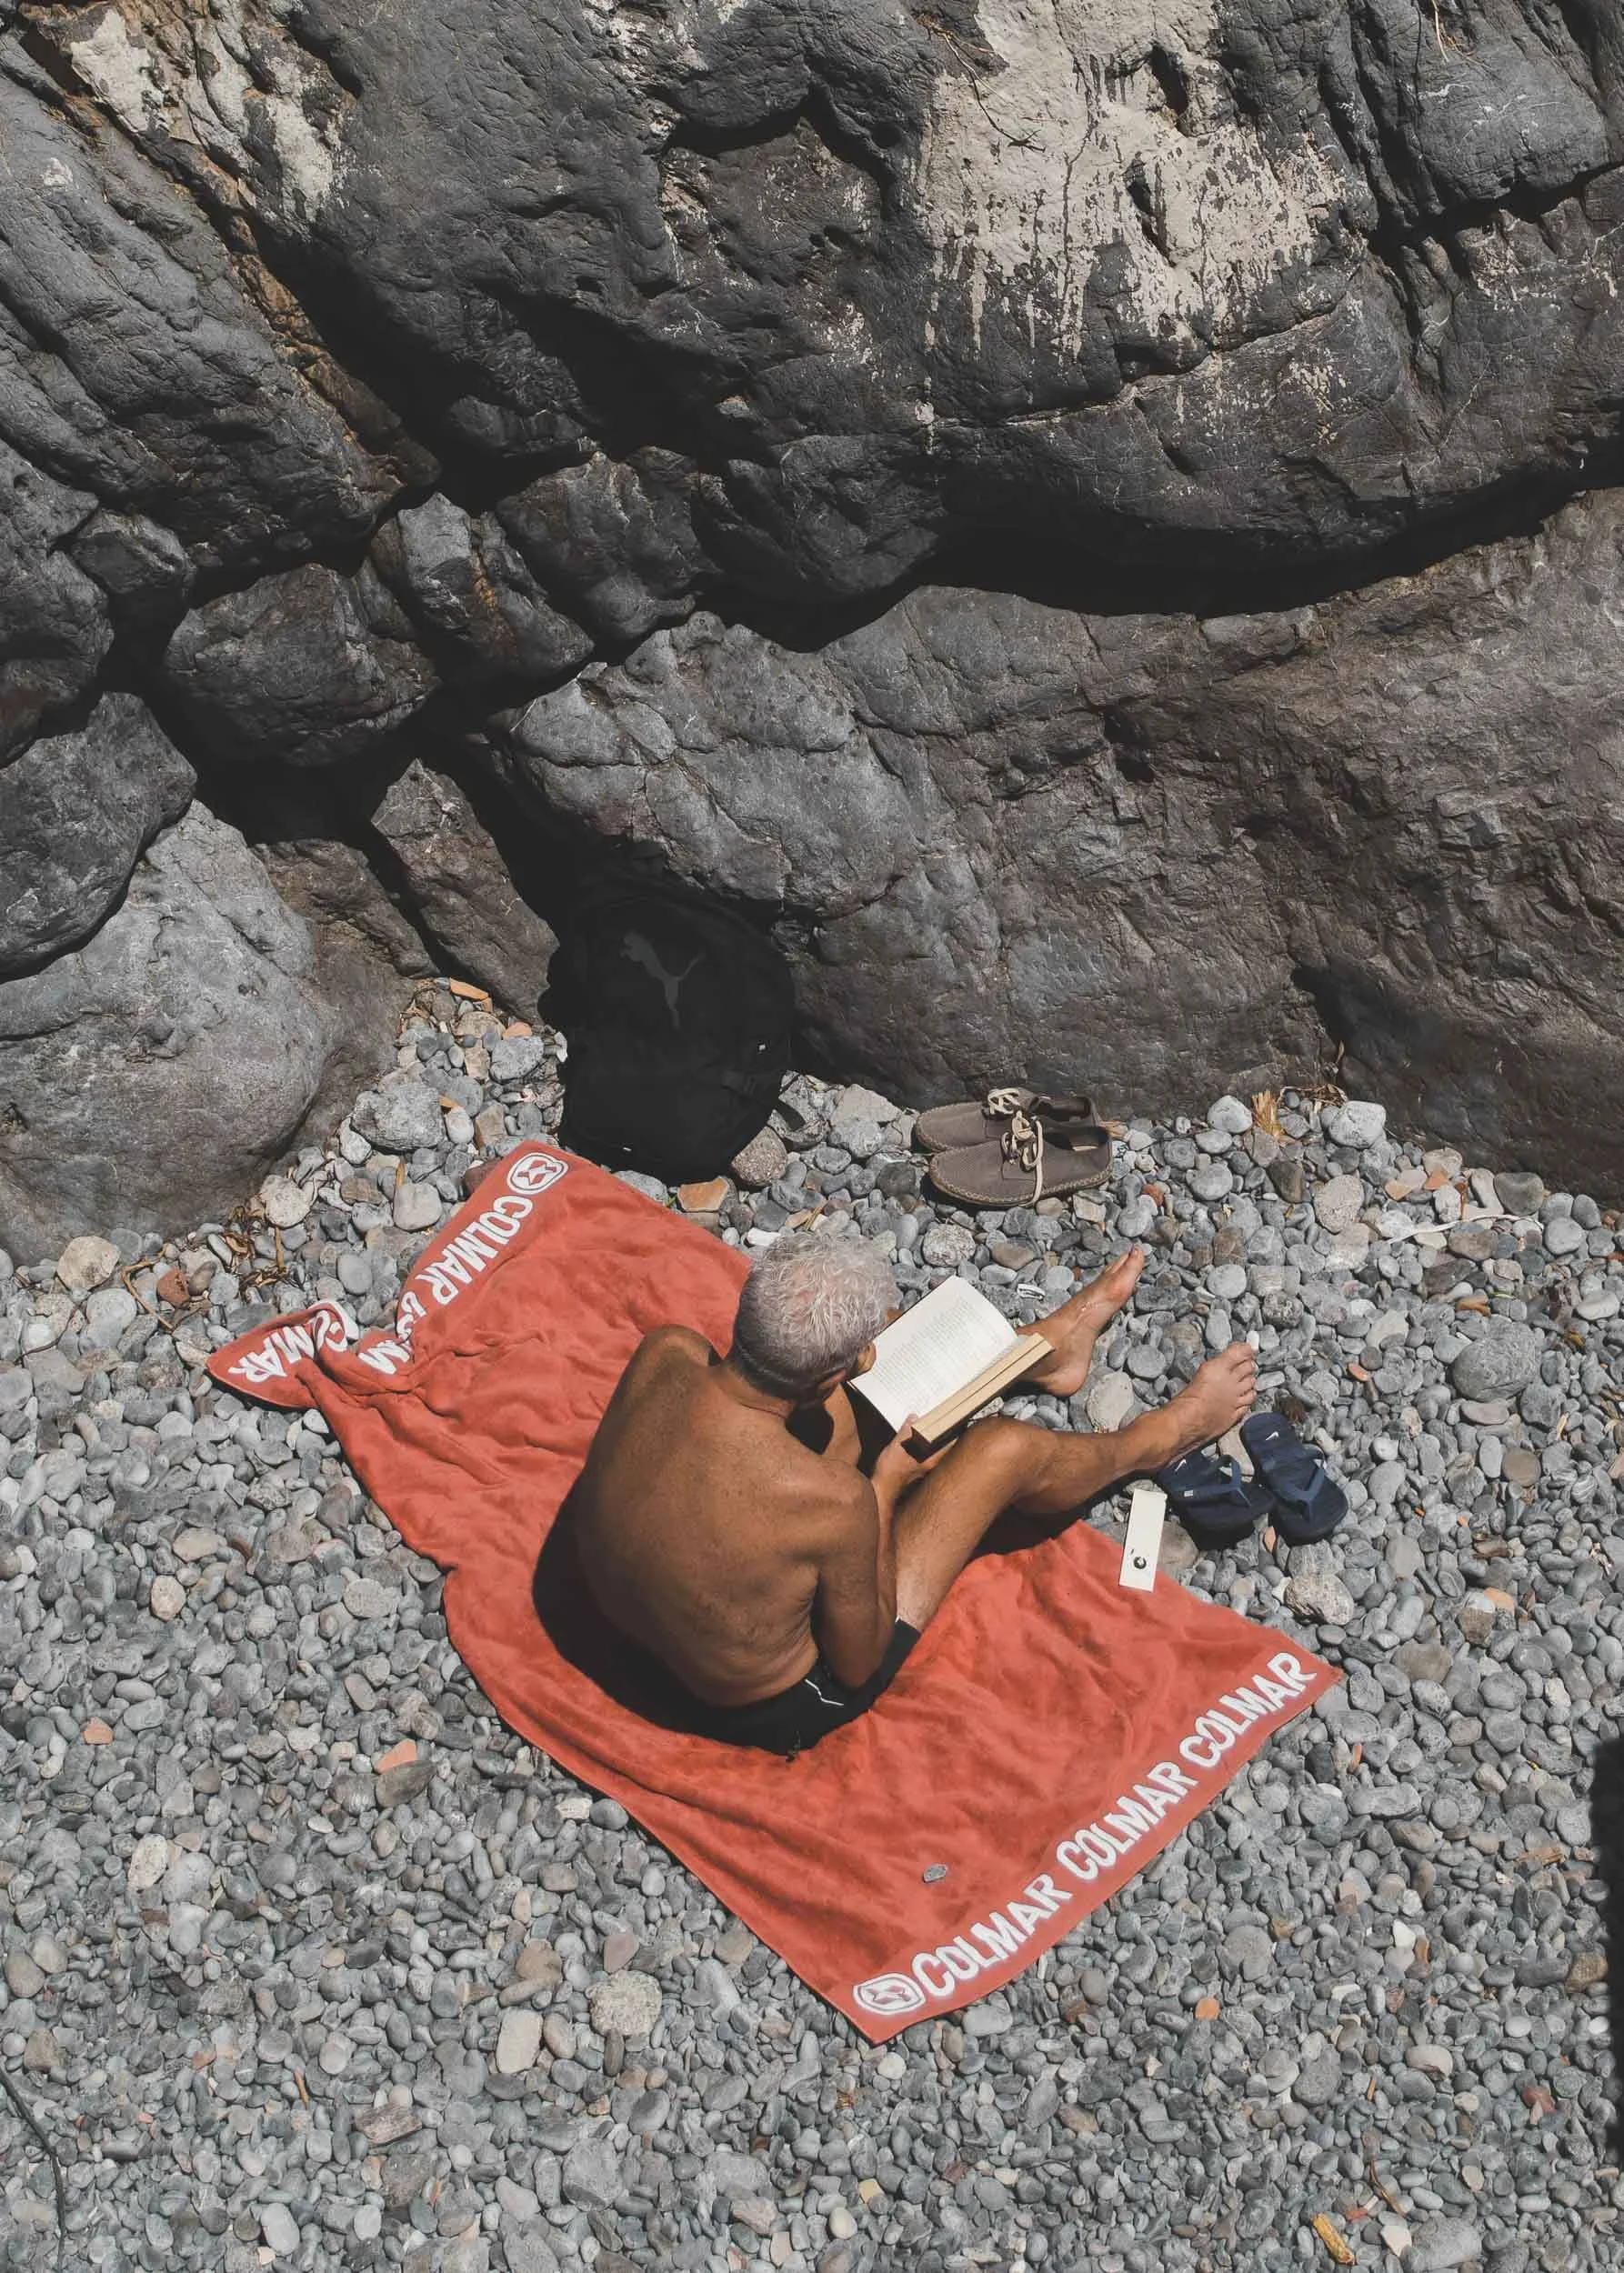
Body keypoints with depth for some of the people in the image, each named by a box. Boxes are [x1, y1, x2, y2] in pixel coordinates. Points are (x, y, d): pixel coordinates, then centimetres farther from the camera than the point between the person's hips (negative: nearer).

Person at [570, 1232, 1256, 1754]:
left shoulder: (662, 1352, -25)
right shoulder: (833, 1503, -40)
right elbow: (858, 1663, -19)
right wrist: (886, 1489, -12)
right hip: (770, 1710, -5)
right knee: (1003, 1449, -1)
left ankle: (1043, 1349, 36)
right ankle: (1162, 1437, 33)